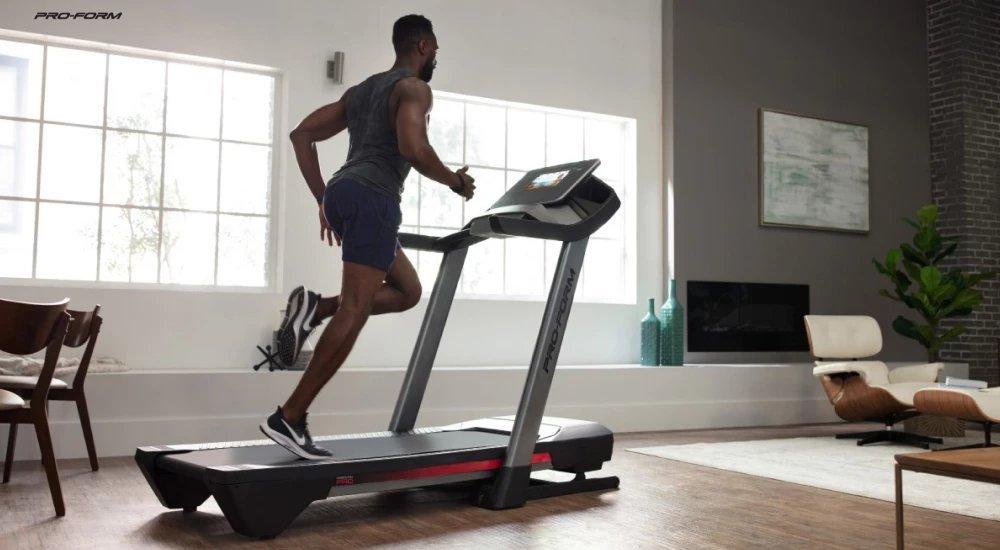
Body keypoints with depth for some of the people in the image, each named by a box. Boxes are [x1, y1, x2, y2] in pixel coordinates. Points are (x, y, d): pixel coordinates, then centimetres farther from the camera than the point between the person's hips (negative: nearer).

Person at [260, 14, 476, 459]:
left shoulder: (361, 90, 26)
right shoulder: (414, 88, 1)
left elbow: (301, 134, 23)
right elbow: (413, 148, -19)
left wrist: (323, 201, 21)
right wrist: (455, 181, -1)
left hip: (341, 194, 9)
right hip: (372, 198, -9)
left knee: (407, 291, 18)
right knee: (354, 311, -11)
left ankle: (316, 307, -3)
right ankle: (289, 418, -15)